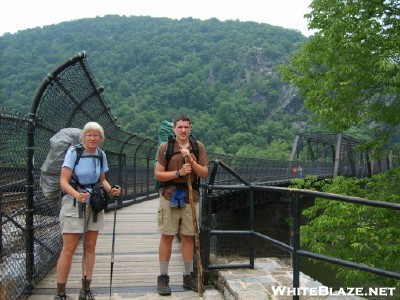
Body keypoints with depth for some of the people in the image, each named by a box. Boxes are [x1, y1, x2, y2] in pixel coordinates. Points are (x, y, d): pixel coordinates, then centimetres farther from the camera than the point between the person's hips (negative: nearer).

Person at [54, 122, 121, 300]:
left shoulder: (101, 155, 3)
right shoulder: (74, 152, -12)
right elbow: (63, 181, -15)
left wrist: (110, 190, -5)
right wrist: (77, 195, -33)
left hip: (94, 204, 5)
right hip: (73, 203, -5)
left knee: (90, 247, 9)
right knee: (69, 249, -4)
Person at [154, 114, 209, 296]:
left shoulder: (198, 147, 4)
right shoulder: (165, 147, -2)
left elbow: (204, 173, 0)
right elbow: (158, 174, -4)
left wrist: (191, 160, -15)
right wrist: (178, 173, -17)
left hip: (191, 197, 2)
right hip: (169, 197, -2)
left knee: (188, 237, 10)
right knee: (167, 237, 3)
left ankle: (188, 276, 22)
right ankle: (163, 278, 13)